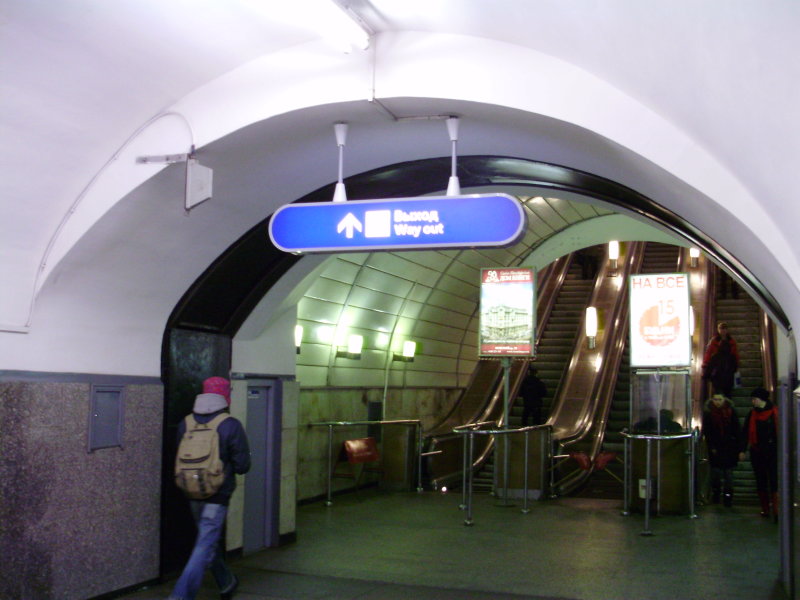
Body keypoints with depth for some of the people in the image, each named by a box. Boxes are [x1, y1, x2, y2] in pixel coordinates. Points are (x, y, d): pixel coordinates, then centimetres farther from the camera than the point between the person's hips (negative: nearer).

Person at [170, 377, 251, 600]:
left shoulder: (185, 424, -1)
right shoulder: (231, 426, -14)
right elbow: (242, 465, -11)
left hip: (193, 494, 6)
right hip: (217, 495, -6)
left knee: (210, 540, 22)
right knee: (205, 546, -2)